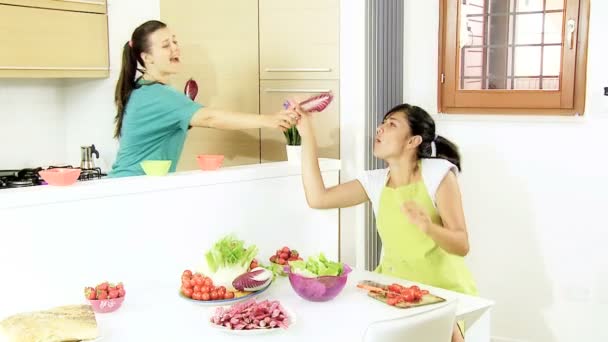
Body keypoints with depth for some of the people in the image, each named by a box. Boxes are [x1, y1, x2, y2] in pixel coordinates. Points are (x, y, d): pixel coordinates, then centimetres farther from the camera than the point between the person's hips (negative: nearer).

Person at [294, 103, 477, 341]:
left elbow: (461, 246, -16)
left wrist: (429, 227, -37)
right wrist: (307, 135, -6)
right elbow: (317, 198, -7)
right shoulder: (375, 182, 1)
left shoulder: (438, 173, -12)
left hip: (443, 289, -4)